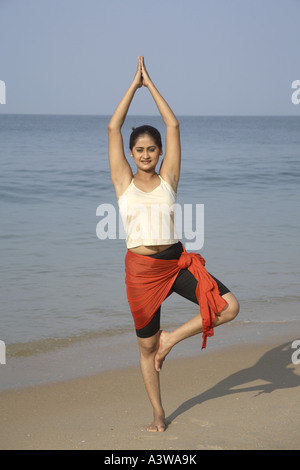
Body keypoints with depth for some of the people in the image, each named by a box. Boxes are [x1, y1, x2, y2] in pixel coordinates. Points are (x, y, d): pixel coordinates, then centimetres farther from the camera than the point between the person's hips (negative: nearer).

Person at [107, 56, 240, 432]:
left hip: (176, 261, 1)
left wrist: (151, 85, 3)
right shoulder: (124, 182, 1)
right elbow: (113, 128, -4)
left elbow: (173, 125, 0)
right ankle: (158, 414, 26)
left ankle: (172, 338, 5)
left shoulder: (168, 178, 4)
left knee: (229, 307, -15)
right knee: (146, 346, 8)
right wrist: (134, 84, -1)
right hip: (141, 267, -1)